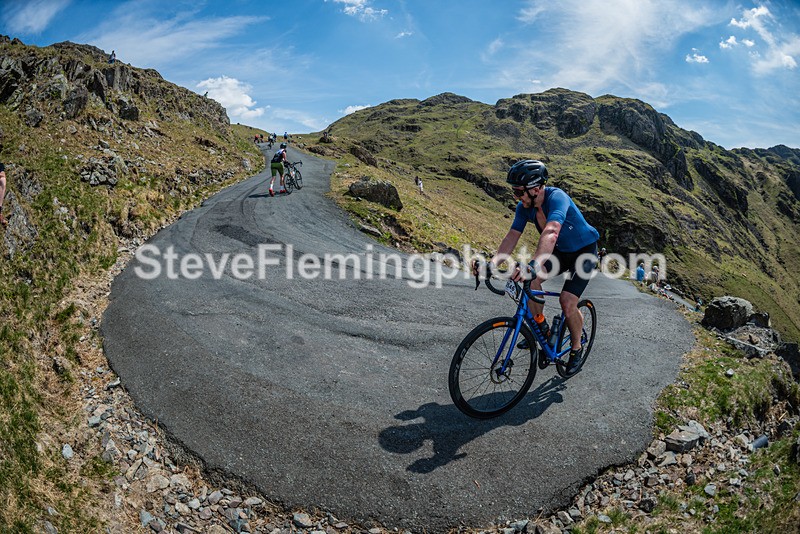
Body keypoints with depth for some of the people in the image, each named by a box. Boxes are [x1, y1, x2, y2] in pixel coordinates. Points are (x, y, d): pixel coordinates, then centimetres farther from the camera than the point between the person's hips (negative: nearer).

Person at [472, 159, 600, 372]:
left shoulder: (556, 197, -34)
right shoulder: (524, 207, -13)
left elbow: (551, 233, -51)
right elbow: (512, 236, -21)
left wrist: (532, 266, -66)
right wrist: (493, 262, -39)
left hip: (584, 251, -6)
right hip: (561, 251, 6)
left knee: (567, 301, -18)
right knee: (531, 279, -18)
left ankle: (577, 348, 10)